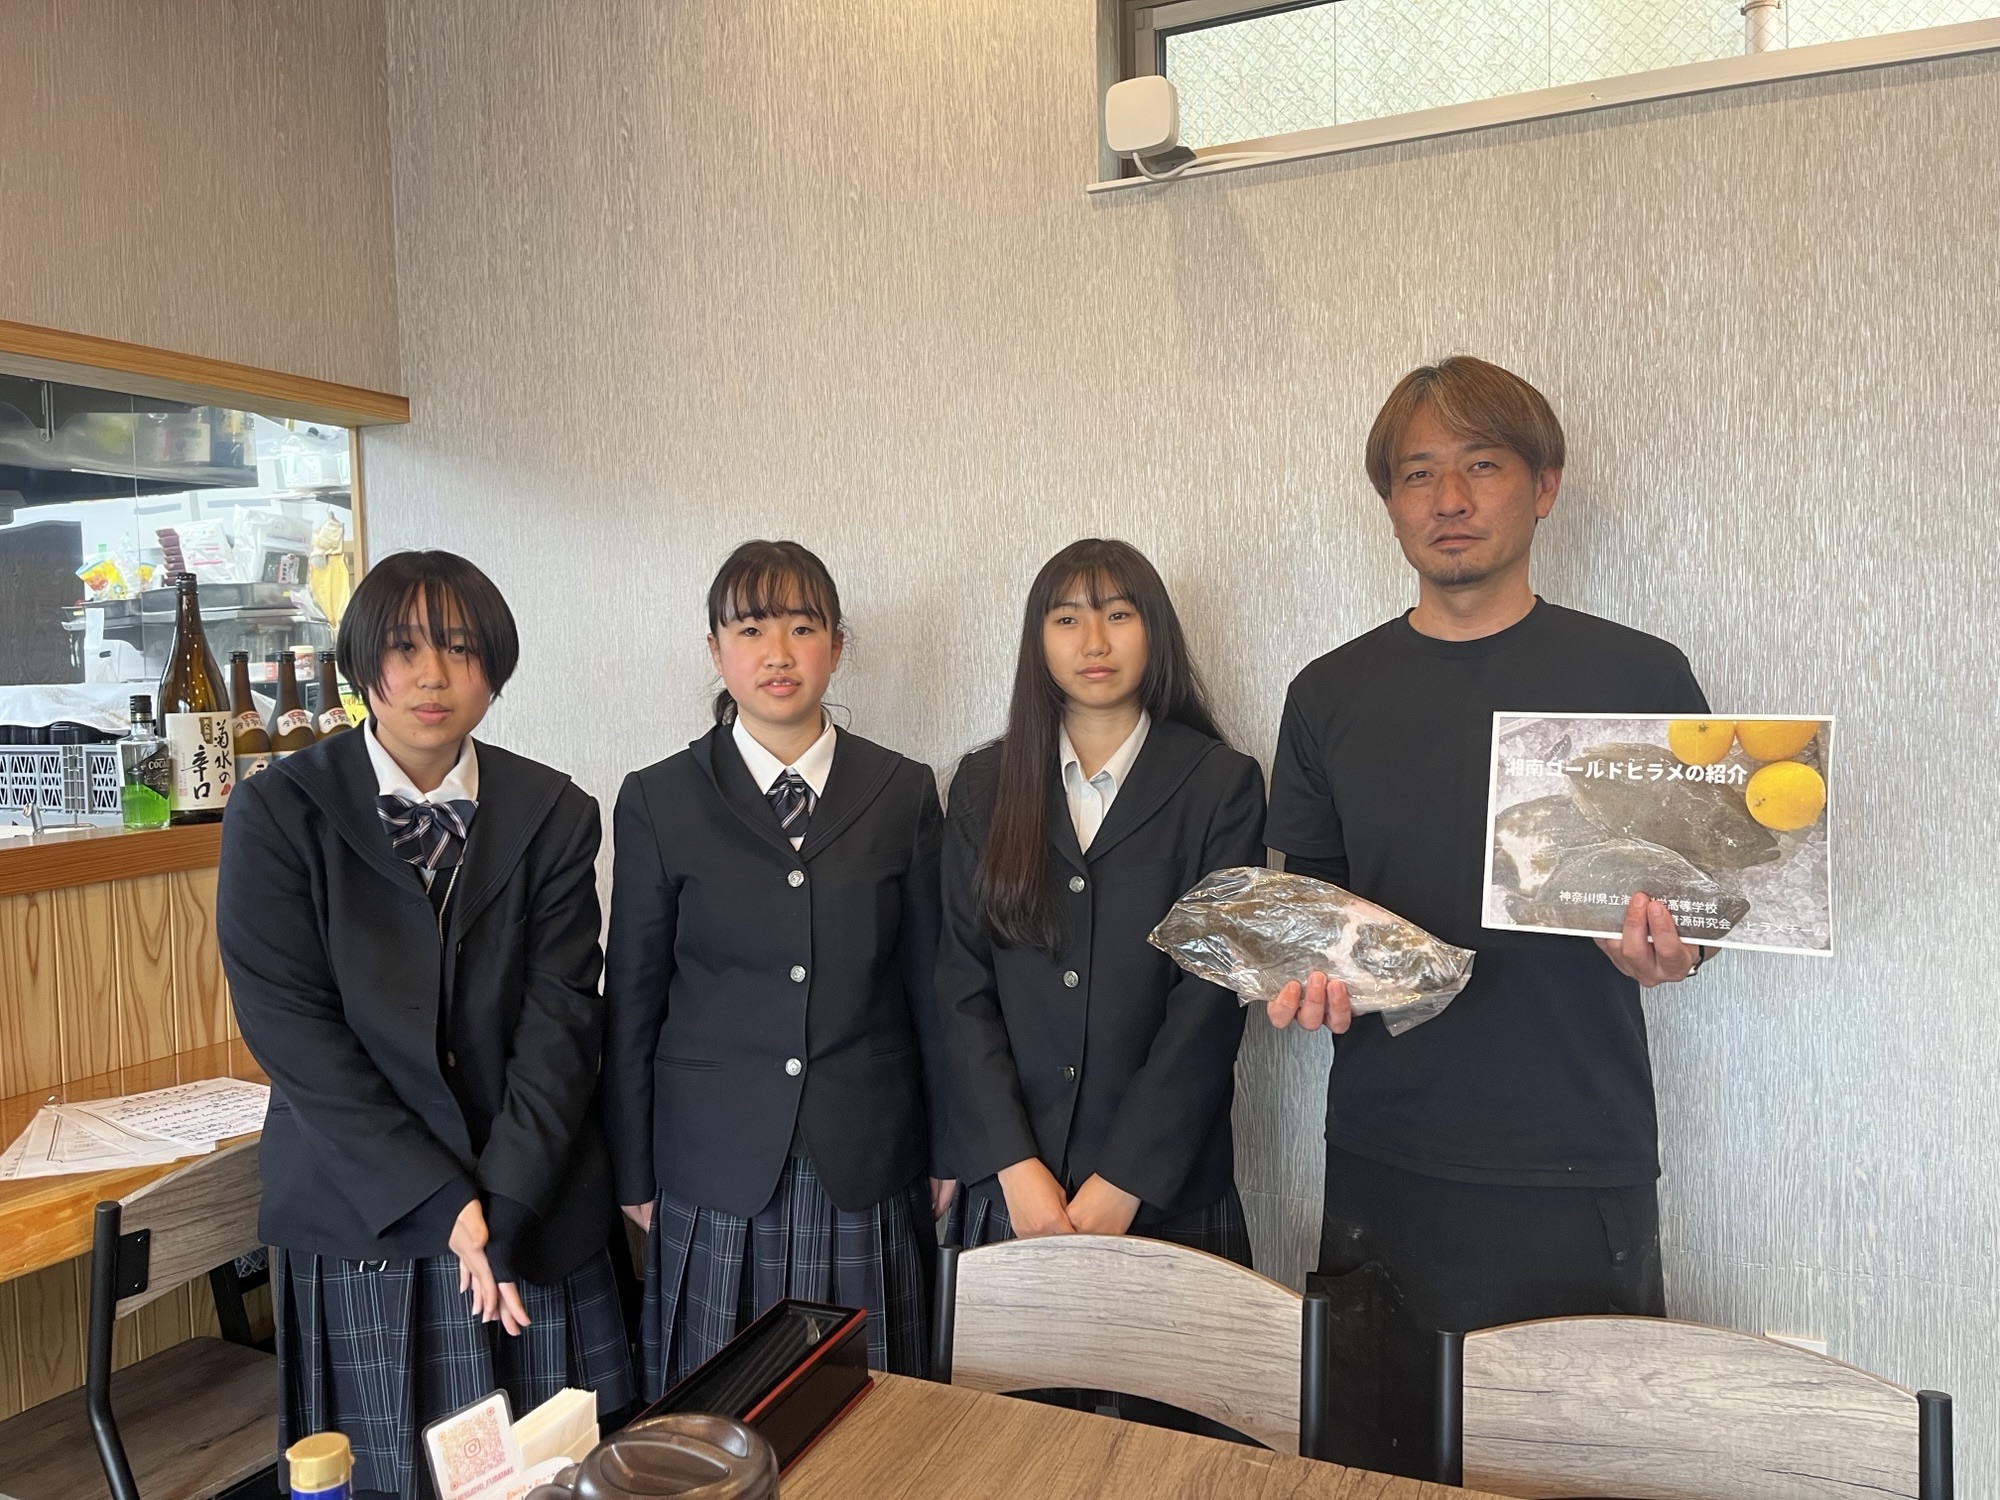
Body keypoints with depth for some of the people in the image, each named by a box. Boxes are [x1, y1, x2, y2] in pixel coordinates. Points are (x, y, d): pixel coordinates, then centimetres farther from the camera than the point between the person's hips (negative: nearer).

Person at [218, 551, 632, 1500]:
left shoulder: (554, 815, -1)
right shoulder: (279, 811, -4)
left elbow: (561, 1020, -5)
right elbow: (290, 1029, -10)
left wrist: (504, 1210, -14)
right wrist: (446, 1206, -13)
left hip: (536, 1213, 1)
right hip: (359, 1218, -1)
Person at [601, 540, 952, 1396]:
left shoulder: (903, 793, 2)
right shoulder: (658, 801, -1)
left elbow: (930, 984, 5)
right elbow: (631, 1004, 3)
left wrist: (948, 1153, 7)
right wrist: (634, 1178, 5)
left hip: (869, 1170, 1)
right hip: (717, 1172, 0)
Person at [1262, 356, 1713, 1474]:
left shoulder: (1640, 677, 1)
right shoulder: (1332, 696, 6)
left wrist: (1663, 952, -16)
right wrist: (1311, 975, -10)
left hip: (1583, 1170, -1)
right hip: (1387, 1161, 2)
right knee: (1385, 1462, 10)